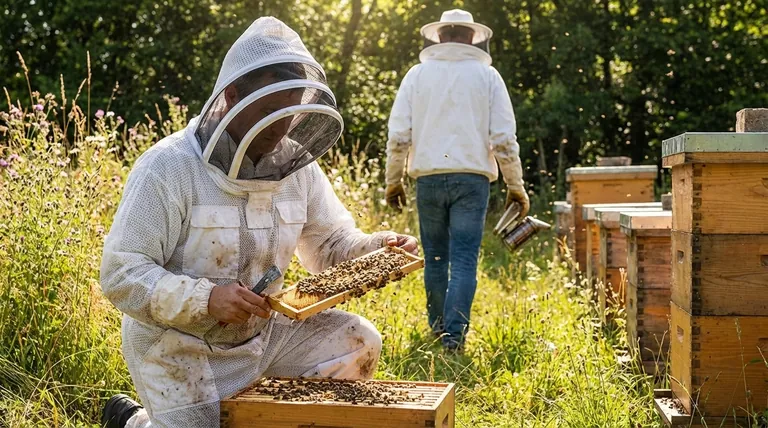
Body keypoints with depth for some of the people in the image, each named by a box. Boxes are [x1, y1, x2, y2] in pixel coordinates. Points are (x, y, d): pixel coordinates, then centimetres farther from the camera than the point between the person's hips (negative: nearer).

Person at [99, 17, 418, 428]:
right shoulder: (168, 167, -21)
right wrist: (205, 298, -37)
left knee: (357, 341, -4)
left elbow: (331, 244, 6)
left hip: (260, 330, 5)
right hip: (177, 342, -5)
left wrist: (376, 248, -17)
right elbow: (121, 274, -23)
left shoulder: (297, 166, -3)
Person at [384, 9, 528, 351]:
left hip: (429, 177, 2)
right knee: (464, 259, -1)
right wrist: (515, 185, 7)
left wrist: (392, 181, 12)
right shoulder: (486, 75, 4)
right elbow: (504, 138, -1)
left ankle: (438, 328, 23)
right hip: (471, 178, -1)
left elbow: (398, 135, 2)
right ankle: (453, 333, -9)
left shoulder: (418, 74, 6)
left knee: (435, 258, 13)